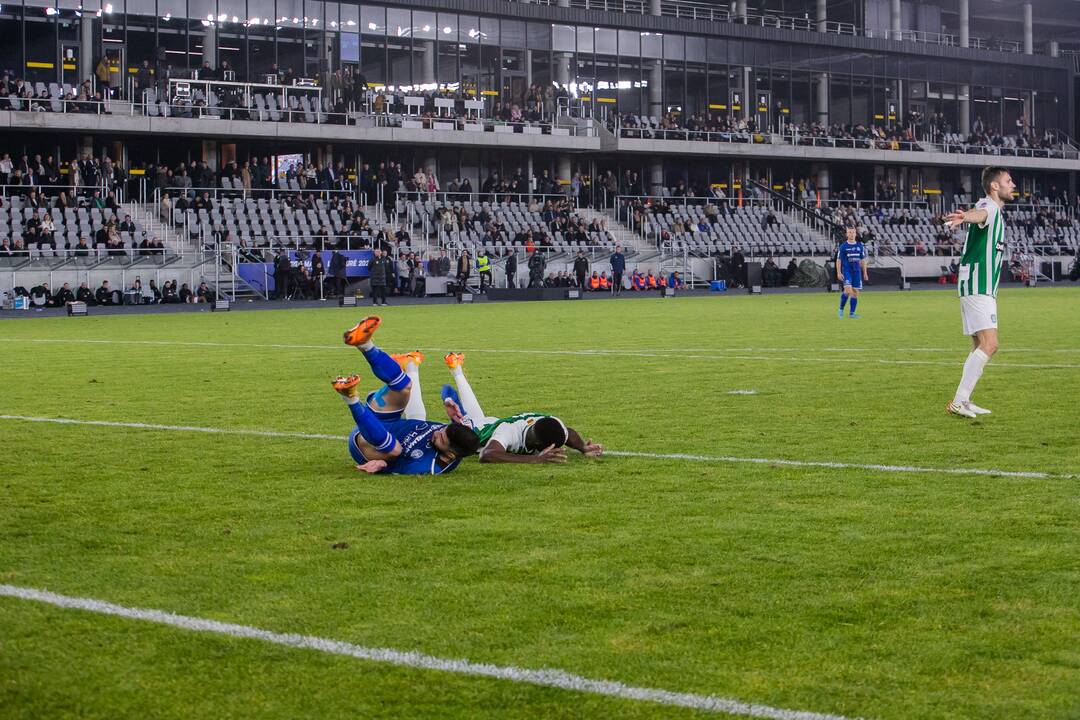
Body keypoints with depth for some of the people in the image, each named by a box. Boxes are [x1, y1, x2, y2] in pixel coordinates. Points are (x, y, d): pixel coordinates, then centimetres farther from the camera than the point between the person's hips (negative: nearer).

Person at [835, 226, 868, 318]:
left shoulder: (860, 246, 9)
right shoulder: (843, 246, -1)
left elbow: (863, 260, 15)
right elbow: (838, 260, -1)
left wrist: (865, 273, 12)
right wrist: (839, 273, -9)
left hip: (857, 271, 4)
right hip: (846, 271, -4)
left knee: (855, 292, 2)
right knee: (848, 289, -20)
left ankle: (852, 313, 8)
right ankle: (841, 310, -4)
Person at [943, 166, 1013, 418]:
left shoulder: (996, 210, 17)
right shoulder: (989, 206, -14)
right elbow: (979, 214, -40)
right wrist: (965, 216, -62)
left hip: (984, 289, 11)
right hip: (977, 288, -11)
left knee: (981, 347, 13)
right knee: (989, 345, -17)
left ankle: (963, 401, 16)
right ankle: (958, 401, -18)